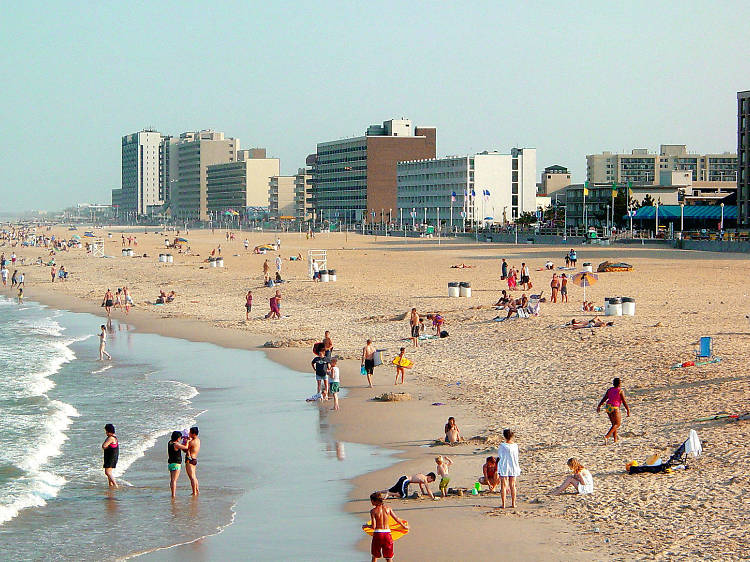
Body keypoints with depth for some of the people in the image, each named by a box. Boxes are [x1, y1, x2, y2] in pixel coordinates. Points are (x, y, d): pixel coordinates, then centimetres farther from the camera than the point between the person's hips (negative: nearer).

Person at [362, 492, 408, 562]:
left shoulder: (373, 511, -9)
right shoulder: (388, 508, 0)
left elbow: (373, 527, -13)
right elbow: (396, 519, 6)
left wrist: (366, 526, 7)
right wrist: (404, 526, 22)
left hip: (377, 534, -2)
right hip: (387, 533, 2)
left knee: (374, 556, 19)